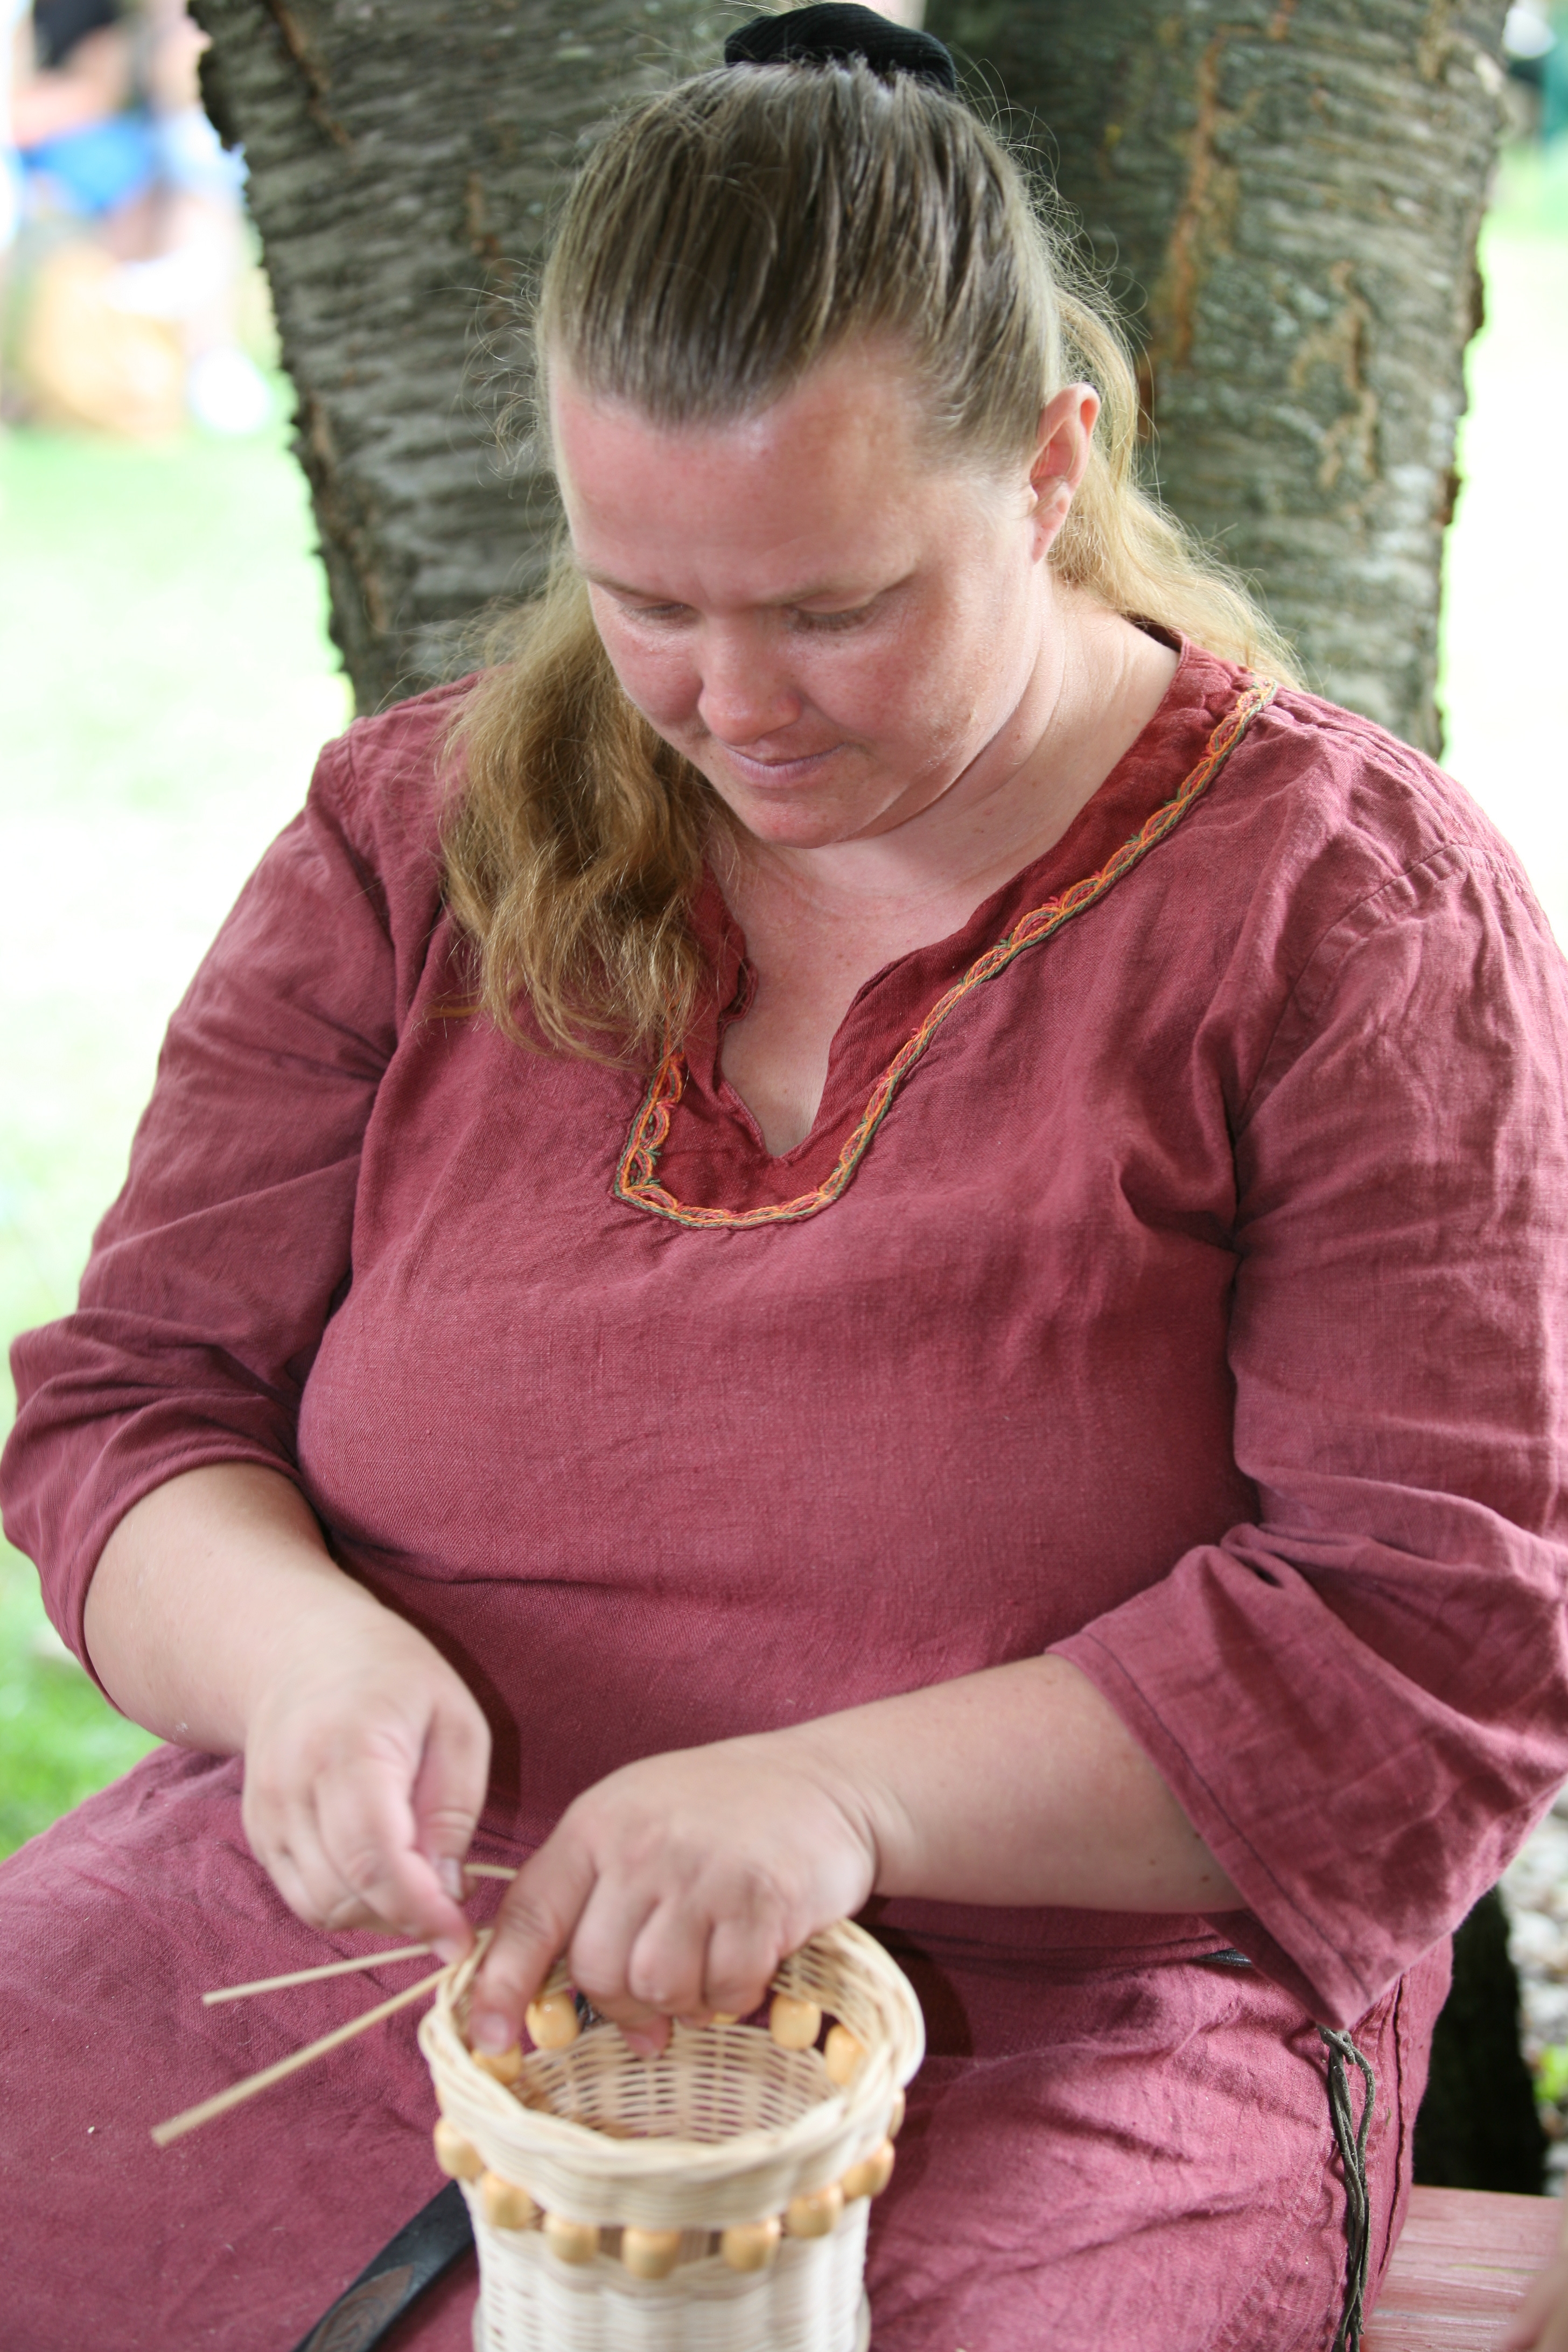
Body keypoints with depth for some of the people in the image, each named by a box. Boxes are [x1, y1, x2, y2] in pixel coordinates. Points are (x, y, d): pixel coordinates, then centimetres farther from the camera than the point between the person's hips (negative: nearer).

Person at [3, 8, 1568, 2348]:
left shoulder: (1355, 905, -5)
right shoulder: (422, 834, 5)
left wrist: (850, 1794, -22)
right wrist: (293, 1640, -17)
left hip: (1047, 2025, -3)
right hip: (378, 1915, 4)